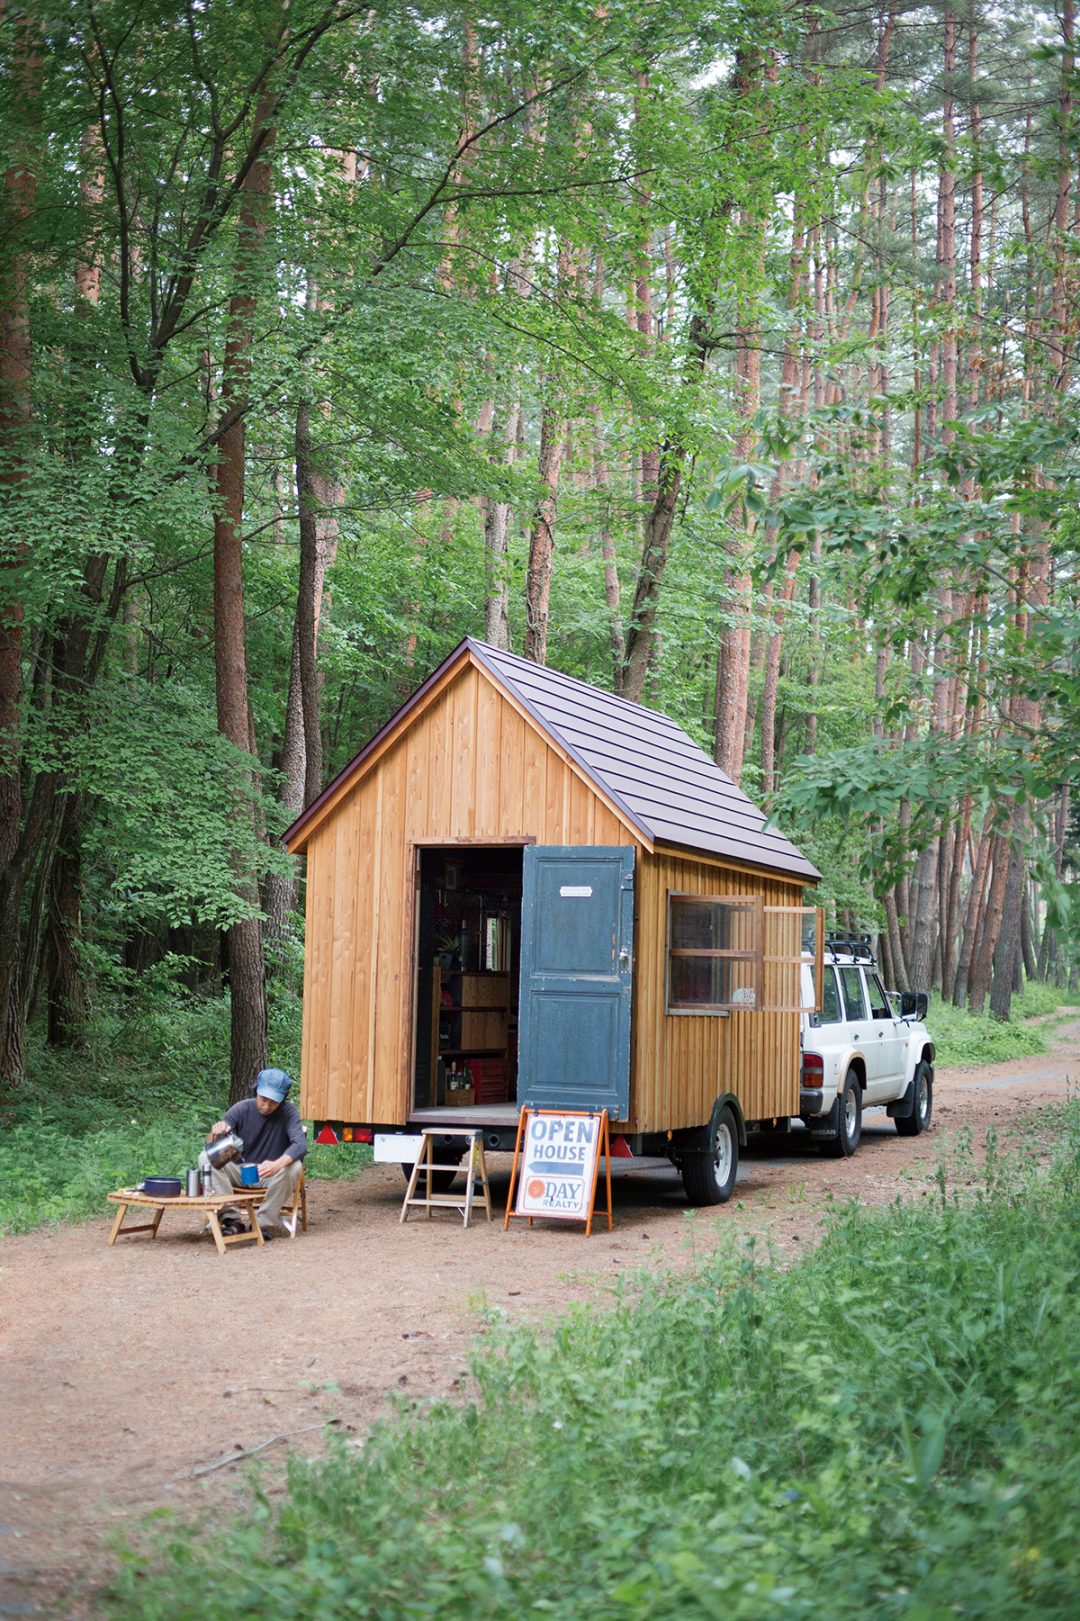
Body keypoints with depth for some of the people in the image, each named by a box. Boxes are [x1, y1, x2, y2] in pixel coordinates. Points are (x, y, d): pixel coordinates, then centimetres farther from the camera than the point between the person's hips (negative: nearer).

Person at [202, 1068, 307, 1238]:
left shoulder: (288, 1112, -13)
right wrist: (216, 1131, -40)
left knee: (294, 1166, -33)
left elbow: (300, 1145, -27)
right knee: (206, 1158, -23)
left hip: (269, 1176, -2)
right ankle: (232, 1218, -21)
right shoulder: (242, 1108, -9)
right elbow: (211, 1143, -14)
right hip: (239, 1171, 2)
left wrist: (278, 1164, -48)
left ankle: (265, 1223, -19)